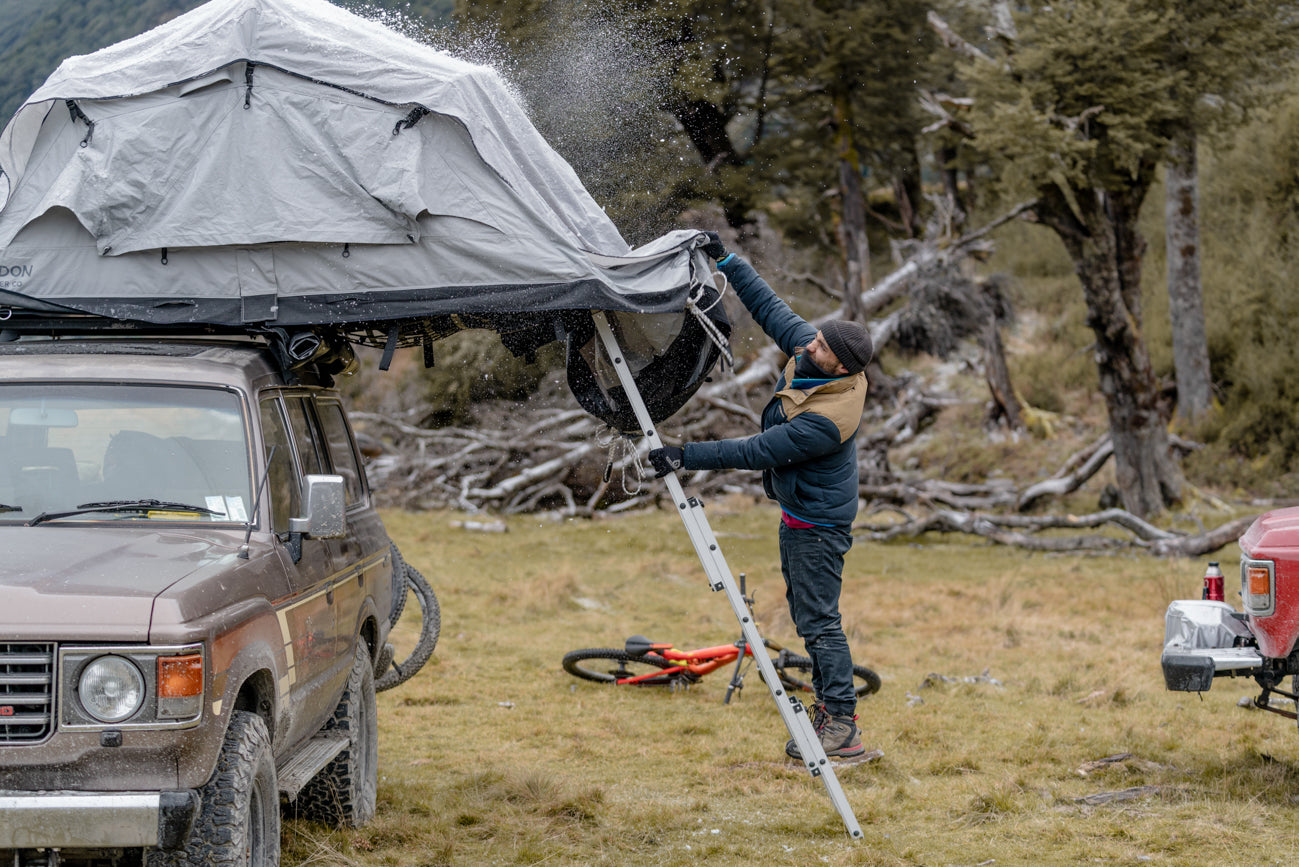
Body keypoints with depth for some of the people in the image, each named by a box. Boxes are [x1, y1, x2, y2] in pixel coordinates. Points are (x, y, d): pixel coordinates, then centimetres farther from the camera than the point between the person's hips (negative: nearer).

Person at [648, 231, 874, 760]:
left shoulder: (829, 419, -33)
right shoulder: (807, 349, -9)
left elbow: (755, 452, -30)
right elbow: (770, 308, 3)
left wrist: (686, 457, -28)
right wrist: (725, 260, 0)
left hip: (818, 525, -10)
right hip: (797, 513, 10)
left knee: (818, 620, -7)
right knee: (807, 616, 17)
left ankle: (843, 729, -3)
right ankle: (828, 708, 26)